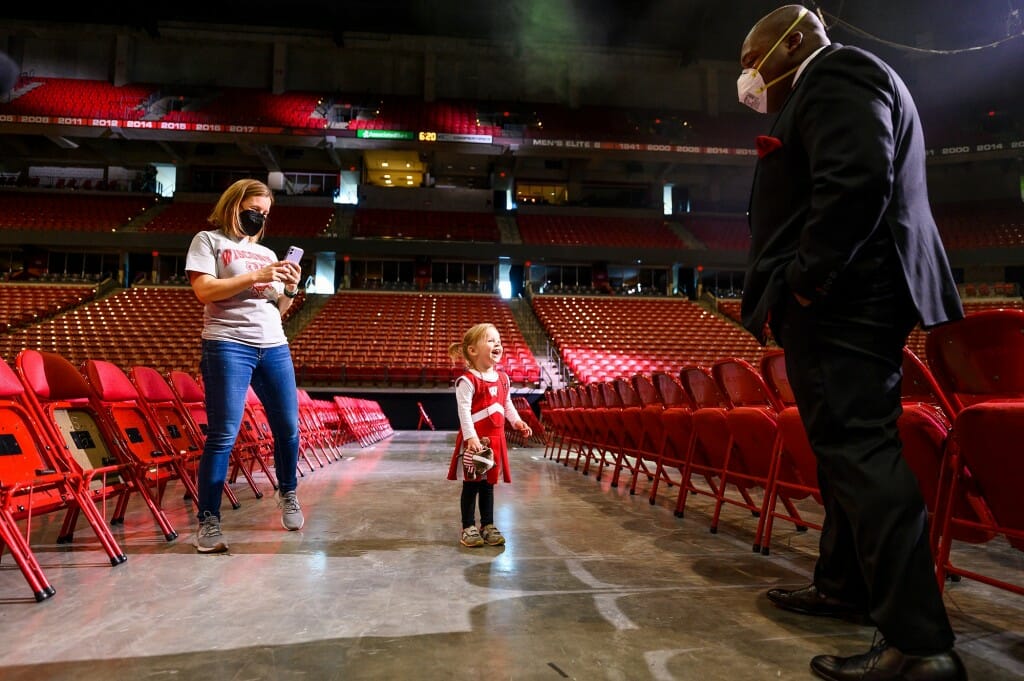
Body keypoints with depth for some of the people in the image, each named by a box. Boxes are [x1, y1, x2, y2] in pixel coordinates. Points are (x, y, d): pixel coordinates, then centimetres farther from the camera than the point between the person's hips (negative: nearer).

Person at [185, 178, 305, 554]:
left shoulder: (267, 253, 20)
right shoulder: (209, 240, 5)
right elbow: (204, 291, -11)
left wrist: (290, 289, -1)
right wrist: (255, 277, -16)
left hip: (274, 346, 6)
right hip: (228, 345, -5)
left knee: (288, 427, 8)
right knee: (223, 435, -7)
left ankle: (288, 494, 30)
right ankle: (208, 521, 2)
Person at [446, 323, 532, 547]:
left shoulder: (502, 378, 8)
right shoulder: (467, 380, -16)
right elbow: (464, 411, -21)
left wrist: (517, 421, 4)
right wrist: (471, 437, -29)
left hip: (495, 438, 7)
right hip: (474, 440, -6)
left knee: (488, 484, 15)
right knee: (471, 485, 5)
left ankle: (488, 526, 25)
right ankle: (468, 528, 16)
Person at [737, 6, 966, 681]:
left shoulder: (835, 73, -6)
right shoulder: (840, 83, 27)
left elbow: (857, 182, -22)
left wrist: (804, 280, -19)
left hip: (840, 300, -11)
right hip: (854, 298, 11)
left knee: (860, 451, -12)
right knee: (851, 448, 16)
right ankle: (845, 587, 30)